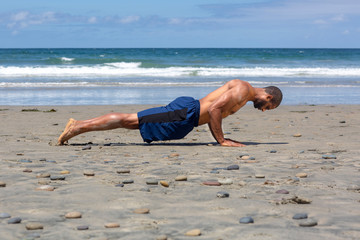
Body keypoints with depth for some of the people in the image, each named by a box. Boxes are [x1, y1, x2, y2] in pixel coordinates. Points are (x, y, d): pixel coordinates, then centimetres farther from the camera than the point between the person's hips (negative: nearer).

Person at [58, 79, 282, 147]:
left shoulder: (240, 87, 20)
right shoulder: (244, 90, -11)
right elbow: (214, 109, -22)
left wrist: (219, 137, 20)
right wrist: (221, 141, -17)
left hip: (187, 108, 9)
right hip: (185, 113, -9)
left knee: (129, 120, 8)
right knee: (130, 121, -9)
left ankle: (78, 124, 10)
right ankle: (79, 127, -9)